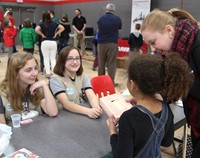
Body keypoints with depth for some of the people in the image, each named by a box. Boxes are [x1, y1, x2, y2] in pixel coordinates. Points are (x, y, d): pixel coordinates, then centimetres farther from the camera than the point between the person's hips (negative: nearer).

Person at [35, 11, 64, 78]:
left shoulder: (41, 24, -3)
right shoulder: (54, 23, 5)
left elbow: (36, 30, -20)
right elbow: (62, 28, 5)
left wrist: (41, 34, -5)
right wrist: (56, 34, 4)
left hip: (45, 42, -2)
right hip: (53, 42, 2)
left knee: (46, 59, 7)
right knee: (53, 59, 8)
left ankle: (48, 73, 7)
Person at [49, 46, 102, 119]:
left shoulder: (83, 76, 5)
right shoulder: (56, 79, -8)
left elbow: (91, 96, -8)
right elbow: (65, 103, -19)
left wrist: (96, 108, -29)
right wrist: (88, 111, -32)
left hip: (83, 115, 4)